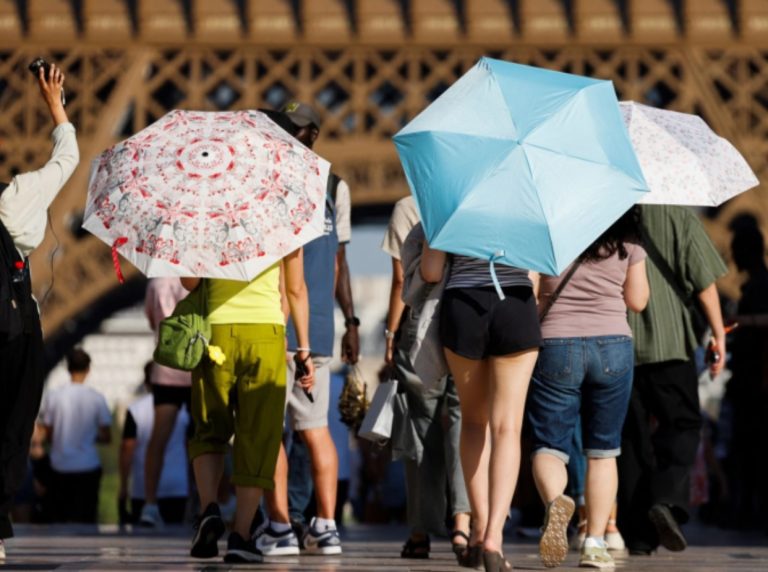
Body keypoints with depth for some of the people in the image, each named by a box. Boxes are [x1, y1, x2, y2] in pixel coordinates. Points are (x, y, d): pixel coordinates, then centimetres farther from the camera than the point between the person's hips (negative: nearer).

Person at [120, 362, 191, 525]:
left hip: (143, 488, -1)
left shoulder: (135, 409, -5)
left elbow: (127, 448, -7)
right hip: (177, 487, 2)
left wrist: (123, 486, 0)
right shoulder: (183, 408, 2)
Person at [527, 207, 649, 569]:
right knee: (602, 451, 12)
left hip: (555, 346, -1)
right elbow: (637, 301, 9)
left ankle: (555, 500, -27)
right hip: (613, 346, 1)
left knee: (549, 445, 5)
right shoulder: (627, 239, 2)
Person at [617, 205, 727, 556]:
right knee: (682, 425, 10)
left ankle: (638, 534, 6)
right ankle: (667, 498, -16)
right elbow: (703, 280, -4)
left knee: (631, 435, 8)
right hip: (668, 342, -2)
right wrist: (718, 333, 3)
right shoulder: (677, 214, -1)